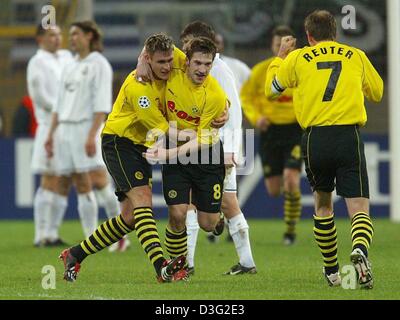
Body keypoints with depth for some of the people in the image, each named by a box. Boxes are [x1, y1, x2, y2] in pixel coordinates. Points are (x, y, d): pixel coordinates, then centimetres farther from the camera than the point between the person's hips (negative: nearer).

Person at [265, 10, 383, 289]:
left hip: (315, 139, 1)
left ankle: (332, 271, 27)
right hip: (349, 137, -1)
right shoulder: (356, 56, 10)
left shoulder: (297, 58, 8)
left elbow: (271, 88, 23)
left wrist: (281, 55, 36)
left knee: (323, 204, 23)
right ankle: (360, 250, -36)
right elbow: (378, 93, 23)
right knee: (359, 210, -4)